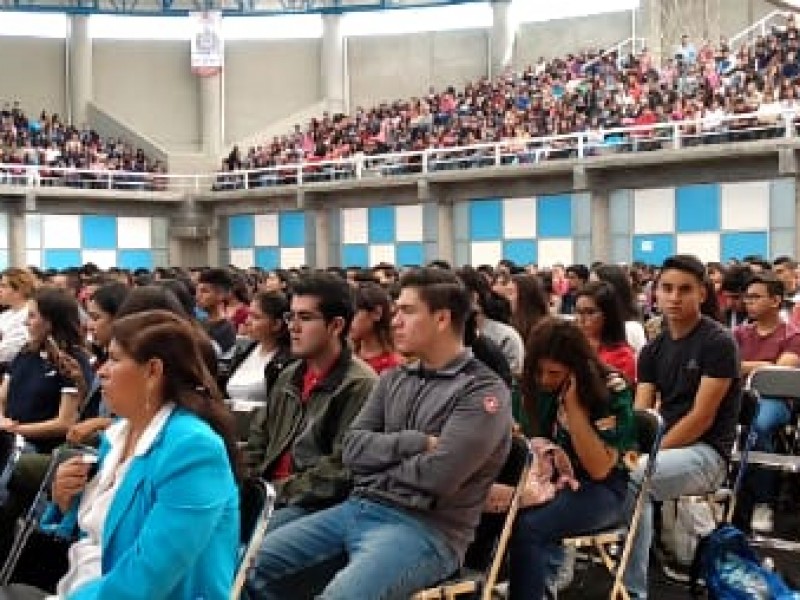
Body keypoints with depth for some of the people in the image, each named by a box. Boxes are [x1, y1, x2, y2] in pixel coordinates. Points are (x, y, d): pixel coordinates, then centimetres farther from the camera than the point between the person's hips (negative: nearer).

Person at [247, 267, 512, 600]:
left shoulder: (483, 391, -7)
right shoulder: (393, 379, 15)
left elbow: (437, 475, -18)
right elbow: (353, 449, 4)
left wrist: (381, 454, -1)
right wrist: (416, 442, -10)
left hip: (425, 527, -7)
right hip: (357, 508, 7)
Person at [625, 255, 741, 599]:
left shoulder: (718, 343, -10)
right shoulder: (653, 349, 10)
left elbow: (701, 418, -15)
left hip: (706, 453, -6)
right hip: (665, 445, 6)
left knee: (629, 478, -29)